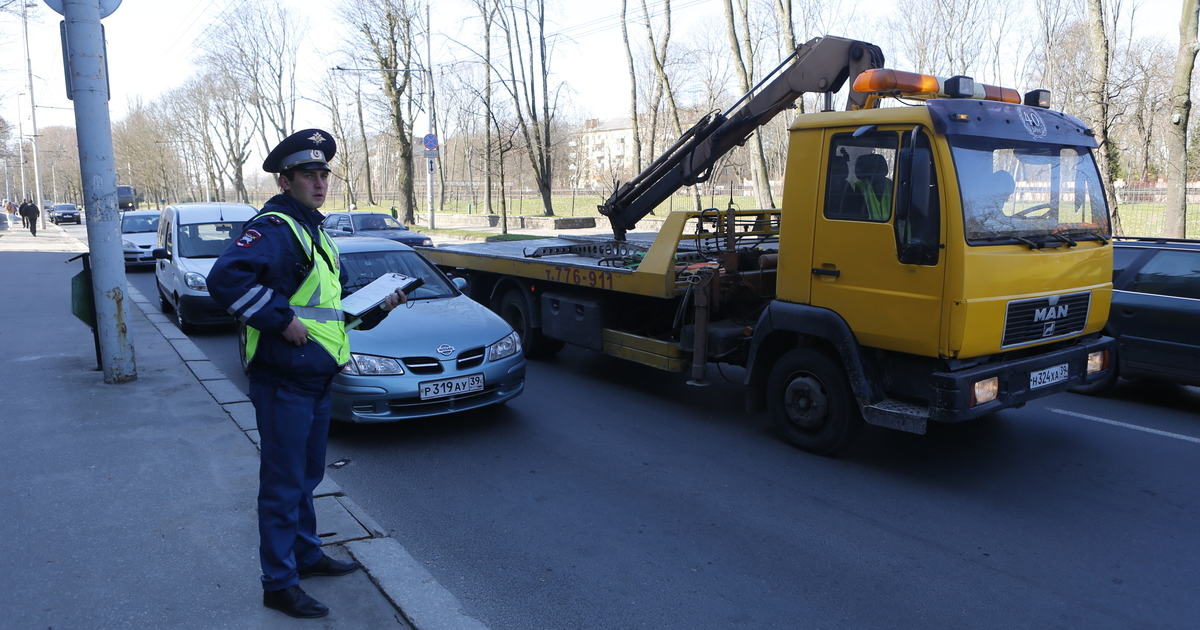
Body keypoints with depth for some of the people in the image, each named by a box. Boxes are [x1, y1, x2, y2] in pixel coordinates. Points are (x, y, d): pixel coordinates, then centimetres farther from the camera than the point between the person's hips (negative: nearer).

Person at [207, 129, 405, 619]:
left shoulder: (312, 231, 16)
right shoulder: (274, 228, -16)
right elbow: (226, 278, -33)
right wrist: (281, 319, -28)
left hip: (316, 380, 10)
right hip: (284, 381, -9)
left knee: (306, 476, 22)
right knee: (284, 486, 1)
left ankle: (306, 554, 39)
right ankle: (279, 584, 14)